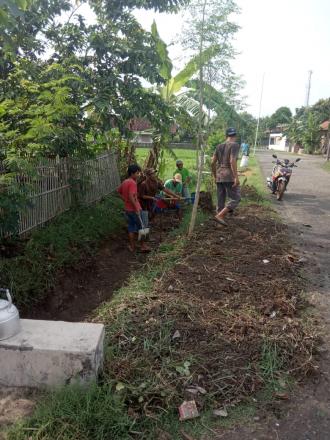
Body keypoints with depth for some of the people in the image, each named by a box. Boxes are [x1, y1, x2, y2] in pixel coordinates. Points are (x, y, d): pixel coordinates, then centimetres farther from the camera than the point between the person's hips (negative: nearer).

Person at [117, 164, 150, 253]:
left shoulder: (124, 182, 9)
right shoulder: (133, 183, -18)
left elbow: (118, 191, 22)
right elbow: (131, 196, -27)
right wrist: (137, 208, -24)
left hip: (127, 209, 8)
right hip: (134, 209, -8)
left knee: (131, 227, 14)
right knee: (141, 227, 5)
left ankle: (132, 246, 20)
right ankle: (143, 246, 10)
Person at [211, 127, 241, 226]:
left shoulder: (219, 146, 13)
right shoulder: (234, 145, -5)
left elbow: (213, 162, 12)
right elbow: (232, 161, -17)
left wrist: (215, 176, 21)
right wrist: (236, 177, -18)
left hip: (219, 176, 7)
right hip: (229, 177, -7)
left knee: (221, 200, 12)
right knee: (236, 198, -1)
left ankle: (221, 218, 17)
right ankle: (219, 216, -11)